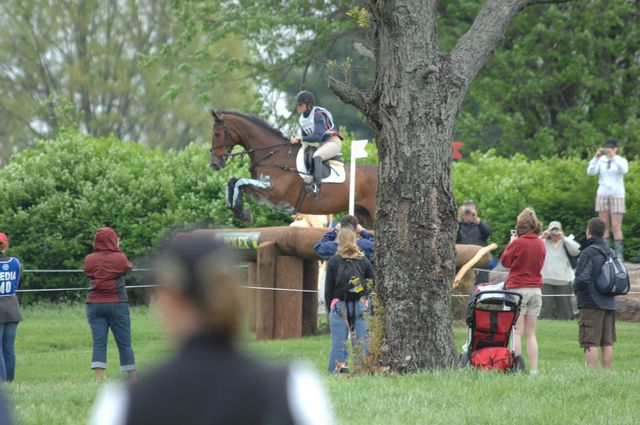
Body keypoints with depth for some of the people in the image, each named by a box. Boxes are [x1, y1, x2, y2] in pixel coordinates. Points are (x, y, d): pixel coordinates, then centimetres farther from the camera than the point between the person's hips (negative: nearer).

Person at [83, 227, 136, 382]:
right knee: (125, 344, 4)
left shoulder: (89, 260, 0)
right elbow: (128, 268, 11)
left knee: (99, 343, -1)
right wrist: (117, 250, 19)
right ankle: (133, 379, 6)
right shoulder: (119, 258, -6)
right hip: (117, 304, -2)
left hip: (95, 304, 2)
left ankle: (99, 379, -11)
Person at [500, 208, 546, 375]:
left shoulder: (518, 243, -12)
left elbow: (505, 261, 0)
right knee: (531, 334, 8)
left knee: (516, 332, -3)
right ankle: (533, 370, 4)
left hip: (518, 289, -5)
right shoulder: (541, 244, 5)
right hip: (536, 290, 5)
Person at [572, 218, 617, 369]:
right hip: (609, 304, 7)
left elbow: (581, 278, -20)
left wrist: (575, 288, 0)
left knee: (590, 344, -7)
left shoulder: (588, 253, -12)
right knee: (607, 343, 10)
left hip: (591, 305, -7)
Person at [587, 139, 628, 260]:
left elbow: (624, 170, -20)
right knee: (604, 226, 2)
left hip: (617, 195, -3)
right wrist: (596, 157, -18)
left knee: (616, 227, -9)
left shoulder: (621, 161, 2)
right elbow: (591, 172, -7)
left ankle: (619, 254, -9)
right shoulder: (601, 161, 7)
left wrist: (613, 157, -28)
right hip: (602, 195, 3)